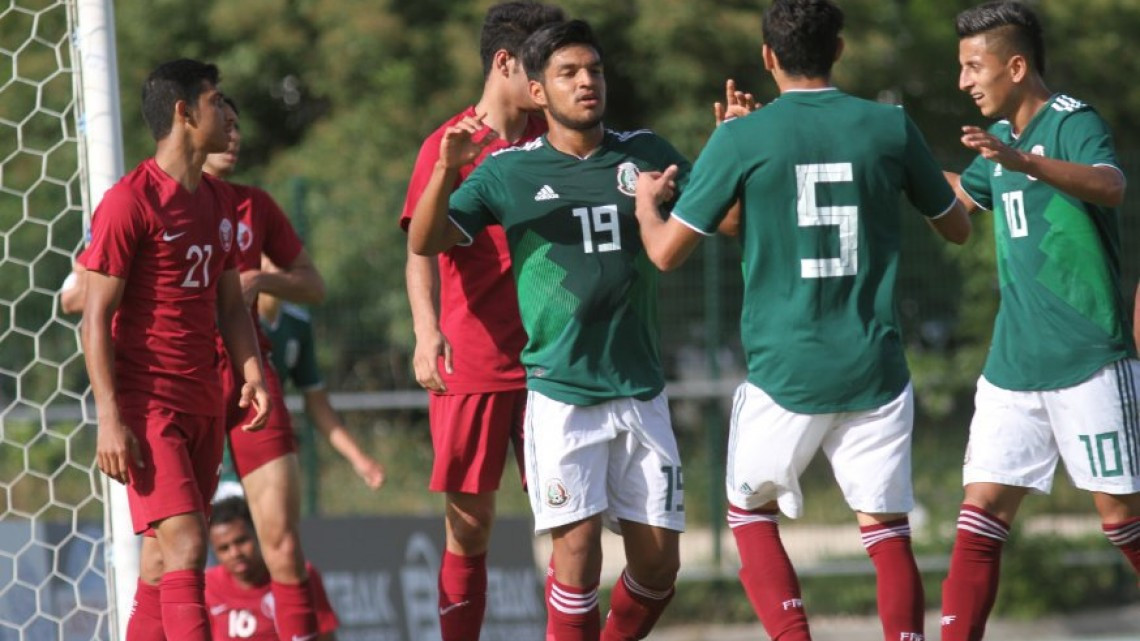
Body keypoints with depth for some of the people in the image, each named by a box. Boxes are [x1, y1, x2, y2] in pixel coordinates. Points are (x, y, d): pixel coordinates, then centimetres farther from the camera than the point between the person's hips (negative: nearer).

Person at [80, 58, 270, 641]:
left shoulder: (218, 201, 15)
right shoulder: (129, 201, -10)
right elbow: (96, 317, -12)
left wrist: (252, 370, 2)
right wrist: (110, 418, -18)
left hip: (203, 401, 8)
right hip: (146, 400, -8)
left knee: (164, 560, 7)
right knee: (185, 544, -18)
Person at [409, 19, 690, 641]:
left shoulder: (645, 154, 6)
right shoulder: (510, 170, -1)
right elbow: (424, 243, -5)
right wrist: (446, 171, -23)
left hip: (640, 391, 3)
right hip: (560, 395, -3)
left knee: (658, 564, 2)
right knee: (578, 553, -14)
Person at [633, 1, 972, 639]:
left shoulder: (742, 139, -6)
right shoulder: (891, 127, 0)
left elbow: (667, 252, -2)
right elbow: (957, 228, 13)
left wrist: (647, 201, 20)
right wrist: (954, 188, 35)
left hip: (786, 372, -1)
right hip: (876, 370, 1)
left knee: (750, 512, 18)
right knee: (888, 532, 5)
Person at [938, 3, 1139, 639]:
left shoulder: (1075, 124, -12)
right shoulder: (1000, 136, 14)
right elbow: (962, 195, 34)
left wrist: (1024, 162, -48)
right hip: (1014, 366, 7)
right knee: (981, 515, -2)